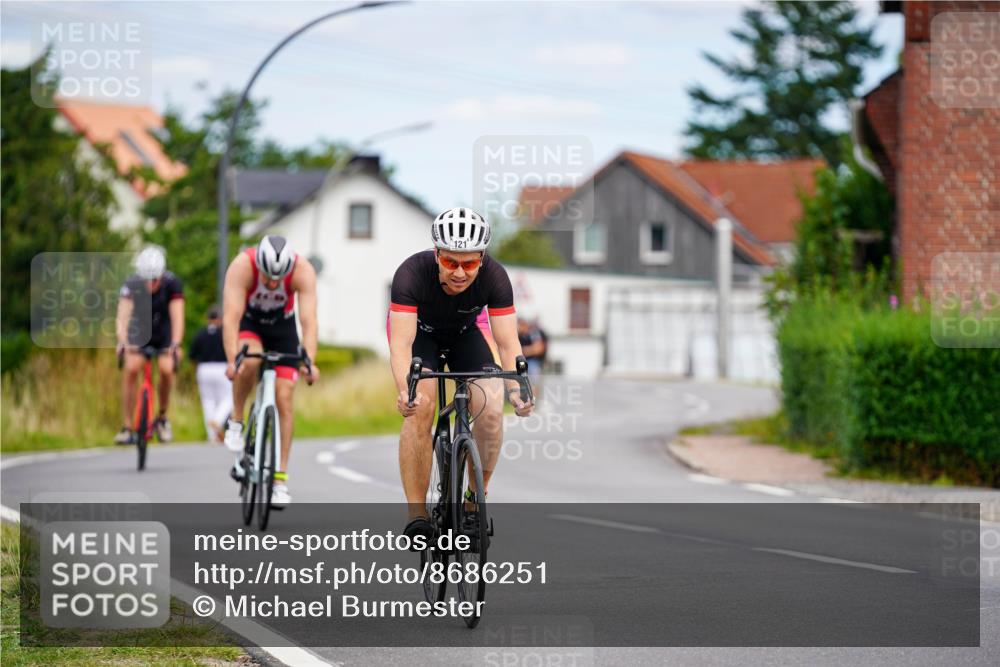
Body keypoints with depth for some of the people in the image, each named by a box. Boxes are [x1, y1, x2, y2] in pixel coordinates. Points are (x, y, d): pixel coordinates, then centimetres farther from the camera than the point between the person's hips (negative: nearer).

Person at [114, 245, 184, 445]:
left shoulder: (171, 283, -27)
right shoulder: (132, 284, -28)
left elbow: (177, 316, -35)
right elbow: (122, 316, -38)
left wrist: (176, 344, -50)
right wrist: (122, 342, -55)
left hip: (164, 334, 0)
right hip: (139, 332, 0)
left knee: (166, 369, -22)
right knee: (131, 368, -22)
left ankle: (162, 417, 3)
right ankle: (127, 427, -15)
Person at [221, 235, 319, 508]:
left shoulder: (303, 271, -31)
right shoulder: (242, 266, -34)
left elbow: (309, 321, -37)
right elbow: (230, 317, -39)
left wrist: (309, 362, -51)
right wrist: (232, 360, -53)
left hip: (282, 325, 1)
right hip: (248, 321, -1)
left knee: (284, 400, -8)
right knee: (250, 360, -36)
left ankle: (280, 479, -4)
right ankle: (236, 421, -12)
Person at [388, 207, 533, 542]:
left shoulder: (494, 276, -32)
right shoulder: (412, 273, -38)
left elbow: (507, 342, -32)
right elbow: (401, 343, -44)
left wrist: (515, 387, -51)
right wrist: (405, 389, -61)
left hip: (467, 330, 2)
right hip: (418, 329, -2)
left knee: (491, 410, -19)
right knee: (420, 408, -25)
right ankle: (416, 512, -17)